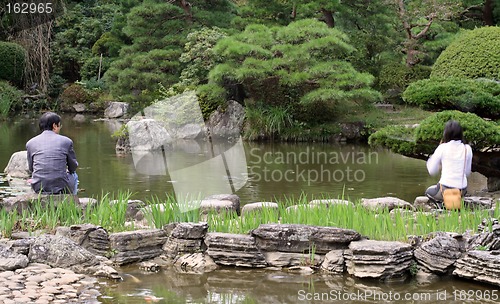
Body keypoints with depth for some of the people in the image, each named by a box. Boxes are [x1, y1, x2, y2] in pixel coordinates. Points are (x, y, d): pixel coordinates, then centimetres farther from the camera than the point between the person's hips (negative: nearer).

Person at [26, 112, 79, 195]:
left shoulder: (30, 143, 3)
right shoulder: (66, 141, -2)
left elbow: (31, 169, 13)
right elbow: (73, 167, 9)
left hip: (38, 188, 2)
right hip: (61, 188, -2)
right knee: (73, 176, 33)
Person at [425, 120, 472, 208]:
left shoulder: (442, 148, -8)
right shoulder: (467, 149, 1)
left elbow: (432, 171, 0)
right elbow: (467, 173, 8)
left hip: (445, 190, -3)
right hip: (461, 191, 3)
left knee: (428, 191, 32)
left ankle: (440, 204, 4)